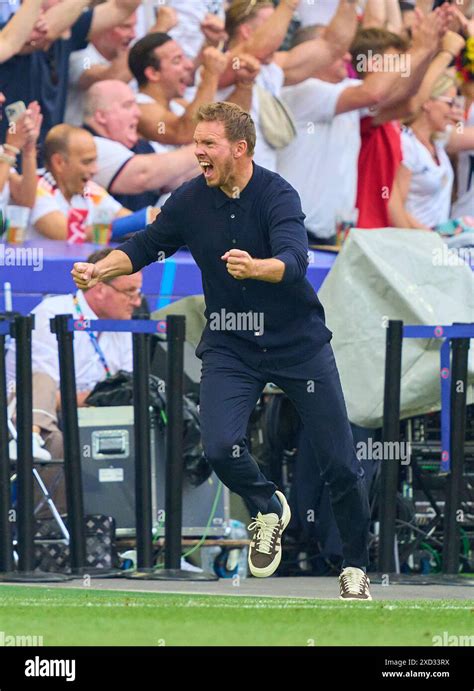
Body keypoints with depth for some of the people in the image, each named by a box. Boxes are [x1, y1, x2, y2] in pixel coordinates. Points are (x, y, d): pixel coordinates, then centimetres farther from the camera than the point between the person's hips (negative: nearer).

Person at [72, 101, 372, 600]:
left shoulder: (277, 195, -20)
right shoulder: (191, 200, -6)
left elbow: (293, 260, -35)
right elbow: (146, 246, 6)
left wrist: (255, 267, -57)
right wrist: (101, 269, -13)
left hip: (297, 342, -3)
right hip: (230, 346, 3)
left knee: (339, 464, 0)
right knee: (220, 446, -21)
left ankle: (355, 567, 22)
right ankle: (267, 510, 11)